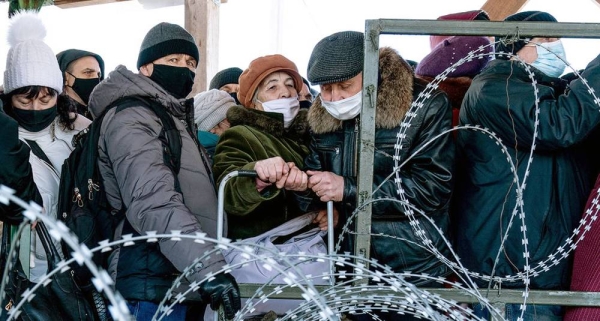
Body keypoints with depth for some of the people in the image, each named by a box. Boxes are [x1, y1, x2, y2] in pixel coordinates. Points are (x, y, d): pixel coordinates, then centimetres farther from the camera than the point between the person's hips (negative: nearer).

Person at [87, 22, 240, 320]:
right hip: (152, 290, -9)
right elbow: (153, 203, -26)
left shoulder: (176, 118, 21)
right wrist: (209, 268, -35)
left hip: (180, 286, 9)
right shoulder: (131, 119, -10)